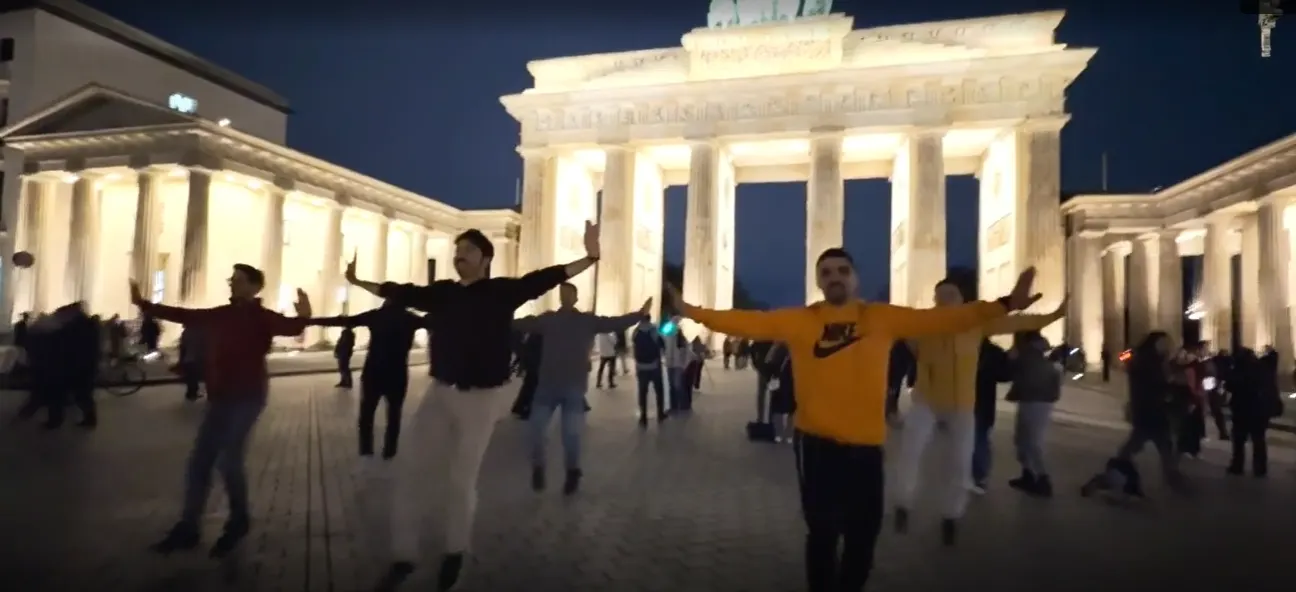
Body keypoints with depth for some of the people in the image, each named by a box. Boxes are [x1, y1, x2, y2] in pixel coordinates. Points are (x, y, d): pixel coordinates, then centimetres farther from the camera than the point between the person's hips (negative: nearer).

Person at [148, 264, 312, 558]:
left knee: (229, 459, -9)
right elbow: (183, 315, 19)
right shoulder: (220, 314, 9)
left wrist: (303, 318, -52)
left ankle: (239, 521, 14)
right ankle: (188, 528, 20)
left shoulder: (262, 317, -10)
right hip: (220, 398, 7)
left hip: (247, 397, -7)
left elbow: (288, 327, -30)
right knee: (199, 462, 9)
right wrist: (143, 304, 21)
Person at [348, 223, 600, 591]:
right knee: (407, 470, 5)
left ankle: (455, 553, 32)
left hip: (482, 397, -4)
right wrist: (358, 282, 27)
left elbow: (544, 279, -18)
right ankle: (403, 557, 22)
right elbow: (400, 293, 17)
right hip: (440, 392, 5)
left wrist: (589, 258, -27)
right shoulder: (441, 292, 4)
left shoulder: (502, 291, -9)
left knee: (461, 479, 6)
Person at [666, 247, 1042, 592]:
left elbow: (940, 320, -3)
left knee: (863, 533, 15)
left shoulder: (883, 318, 1)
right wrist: (690, 311, -13)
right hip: (816, 442, -2)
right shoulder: (799, 320, -4)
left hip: (865, 444, 2)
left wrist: (1004, 305, -10)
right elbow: (749, 323, -8)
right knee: (822, 529, 9)